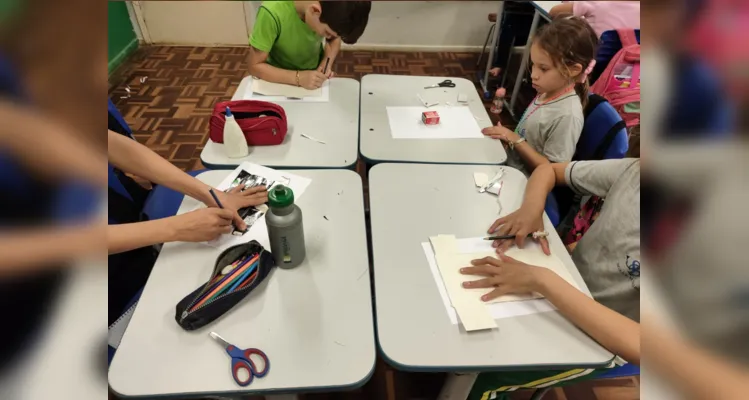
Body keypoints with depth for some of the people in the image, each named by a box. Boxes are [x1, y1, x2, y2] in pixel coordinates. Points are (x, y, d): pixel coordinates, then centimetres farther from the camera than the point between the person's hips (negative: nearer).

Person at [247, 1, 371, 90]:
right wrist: (298, 77, -34)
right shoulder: (273, 13, -31)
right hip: (281, 80, -2)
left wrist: (326, 64, -19)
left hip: (315, 75, 2)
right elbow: (255, 66, -23)